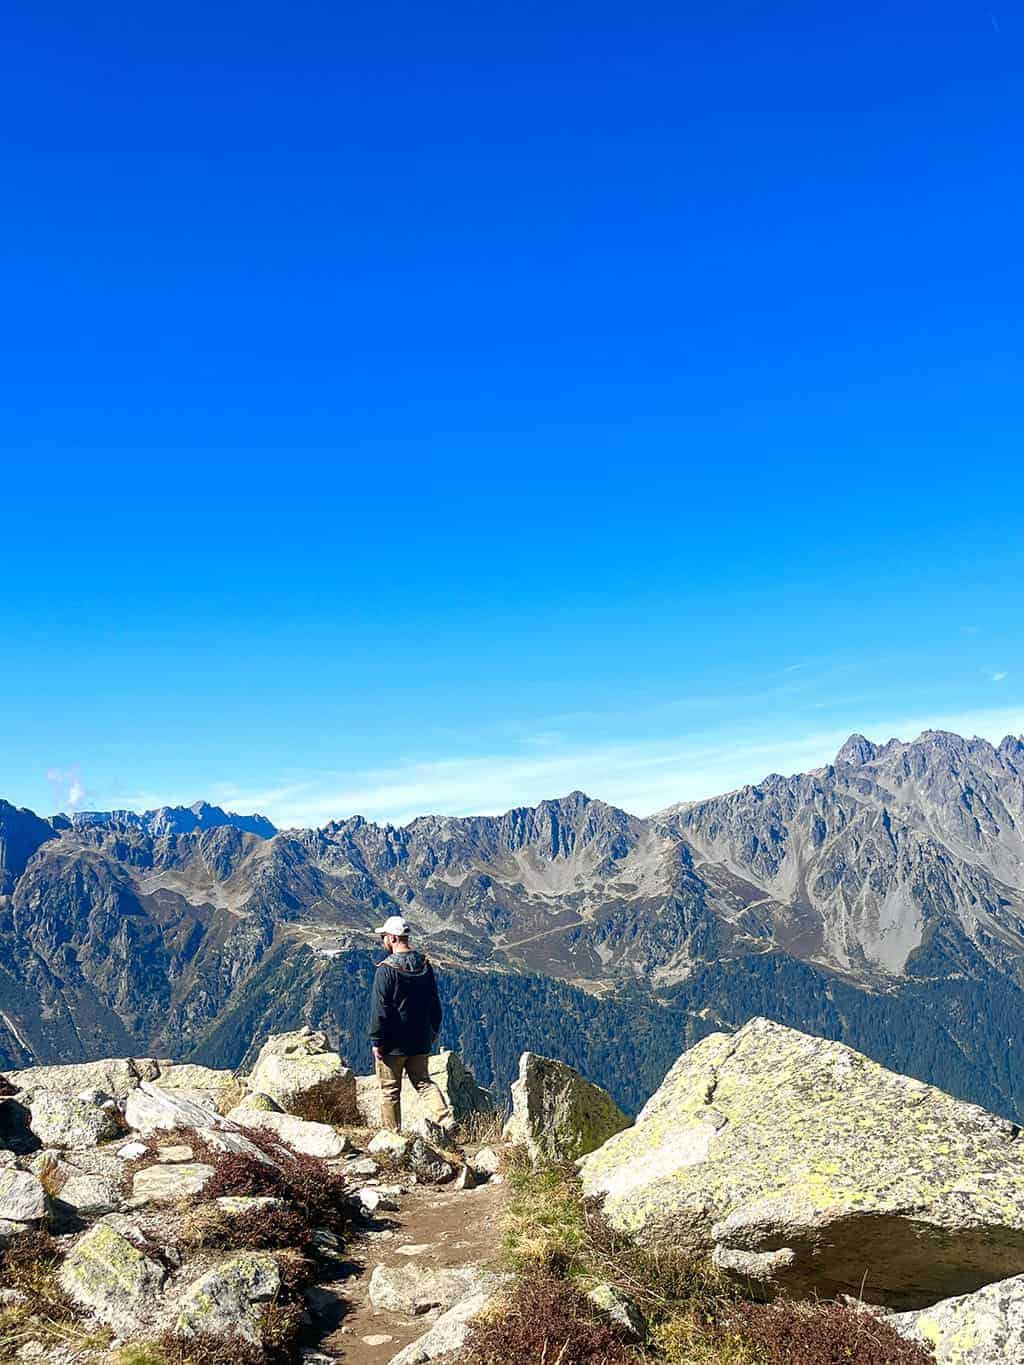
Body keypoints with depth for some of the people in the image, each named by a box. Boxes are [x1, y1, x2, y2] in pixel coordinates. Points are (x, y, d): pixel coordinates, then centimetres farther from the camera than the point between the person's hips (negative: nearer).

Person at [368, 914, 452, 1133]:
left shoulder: (386, 969, -16)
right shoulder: (425, 965, 4)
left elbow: (380, 1009, -17)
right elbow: (434, 1003, 12)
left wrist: (376, 1041, -10)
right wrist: (434, 1031, 22)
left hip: (393, 1043, -6)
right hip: (420, 1041, 6)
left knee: (390, 1090, 7)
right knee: (423, 1082, 14)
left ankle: (392, 1134, 12)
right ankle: (445, 1119, -3)